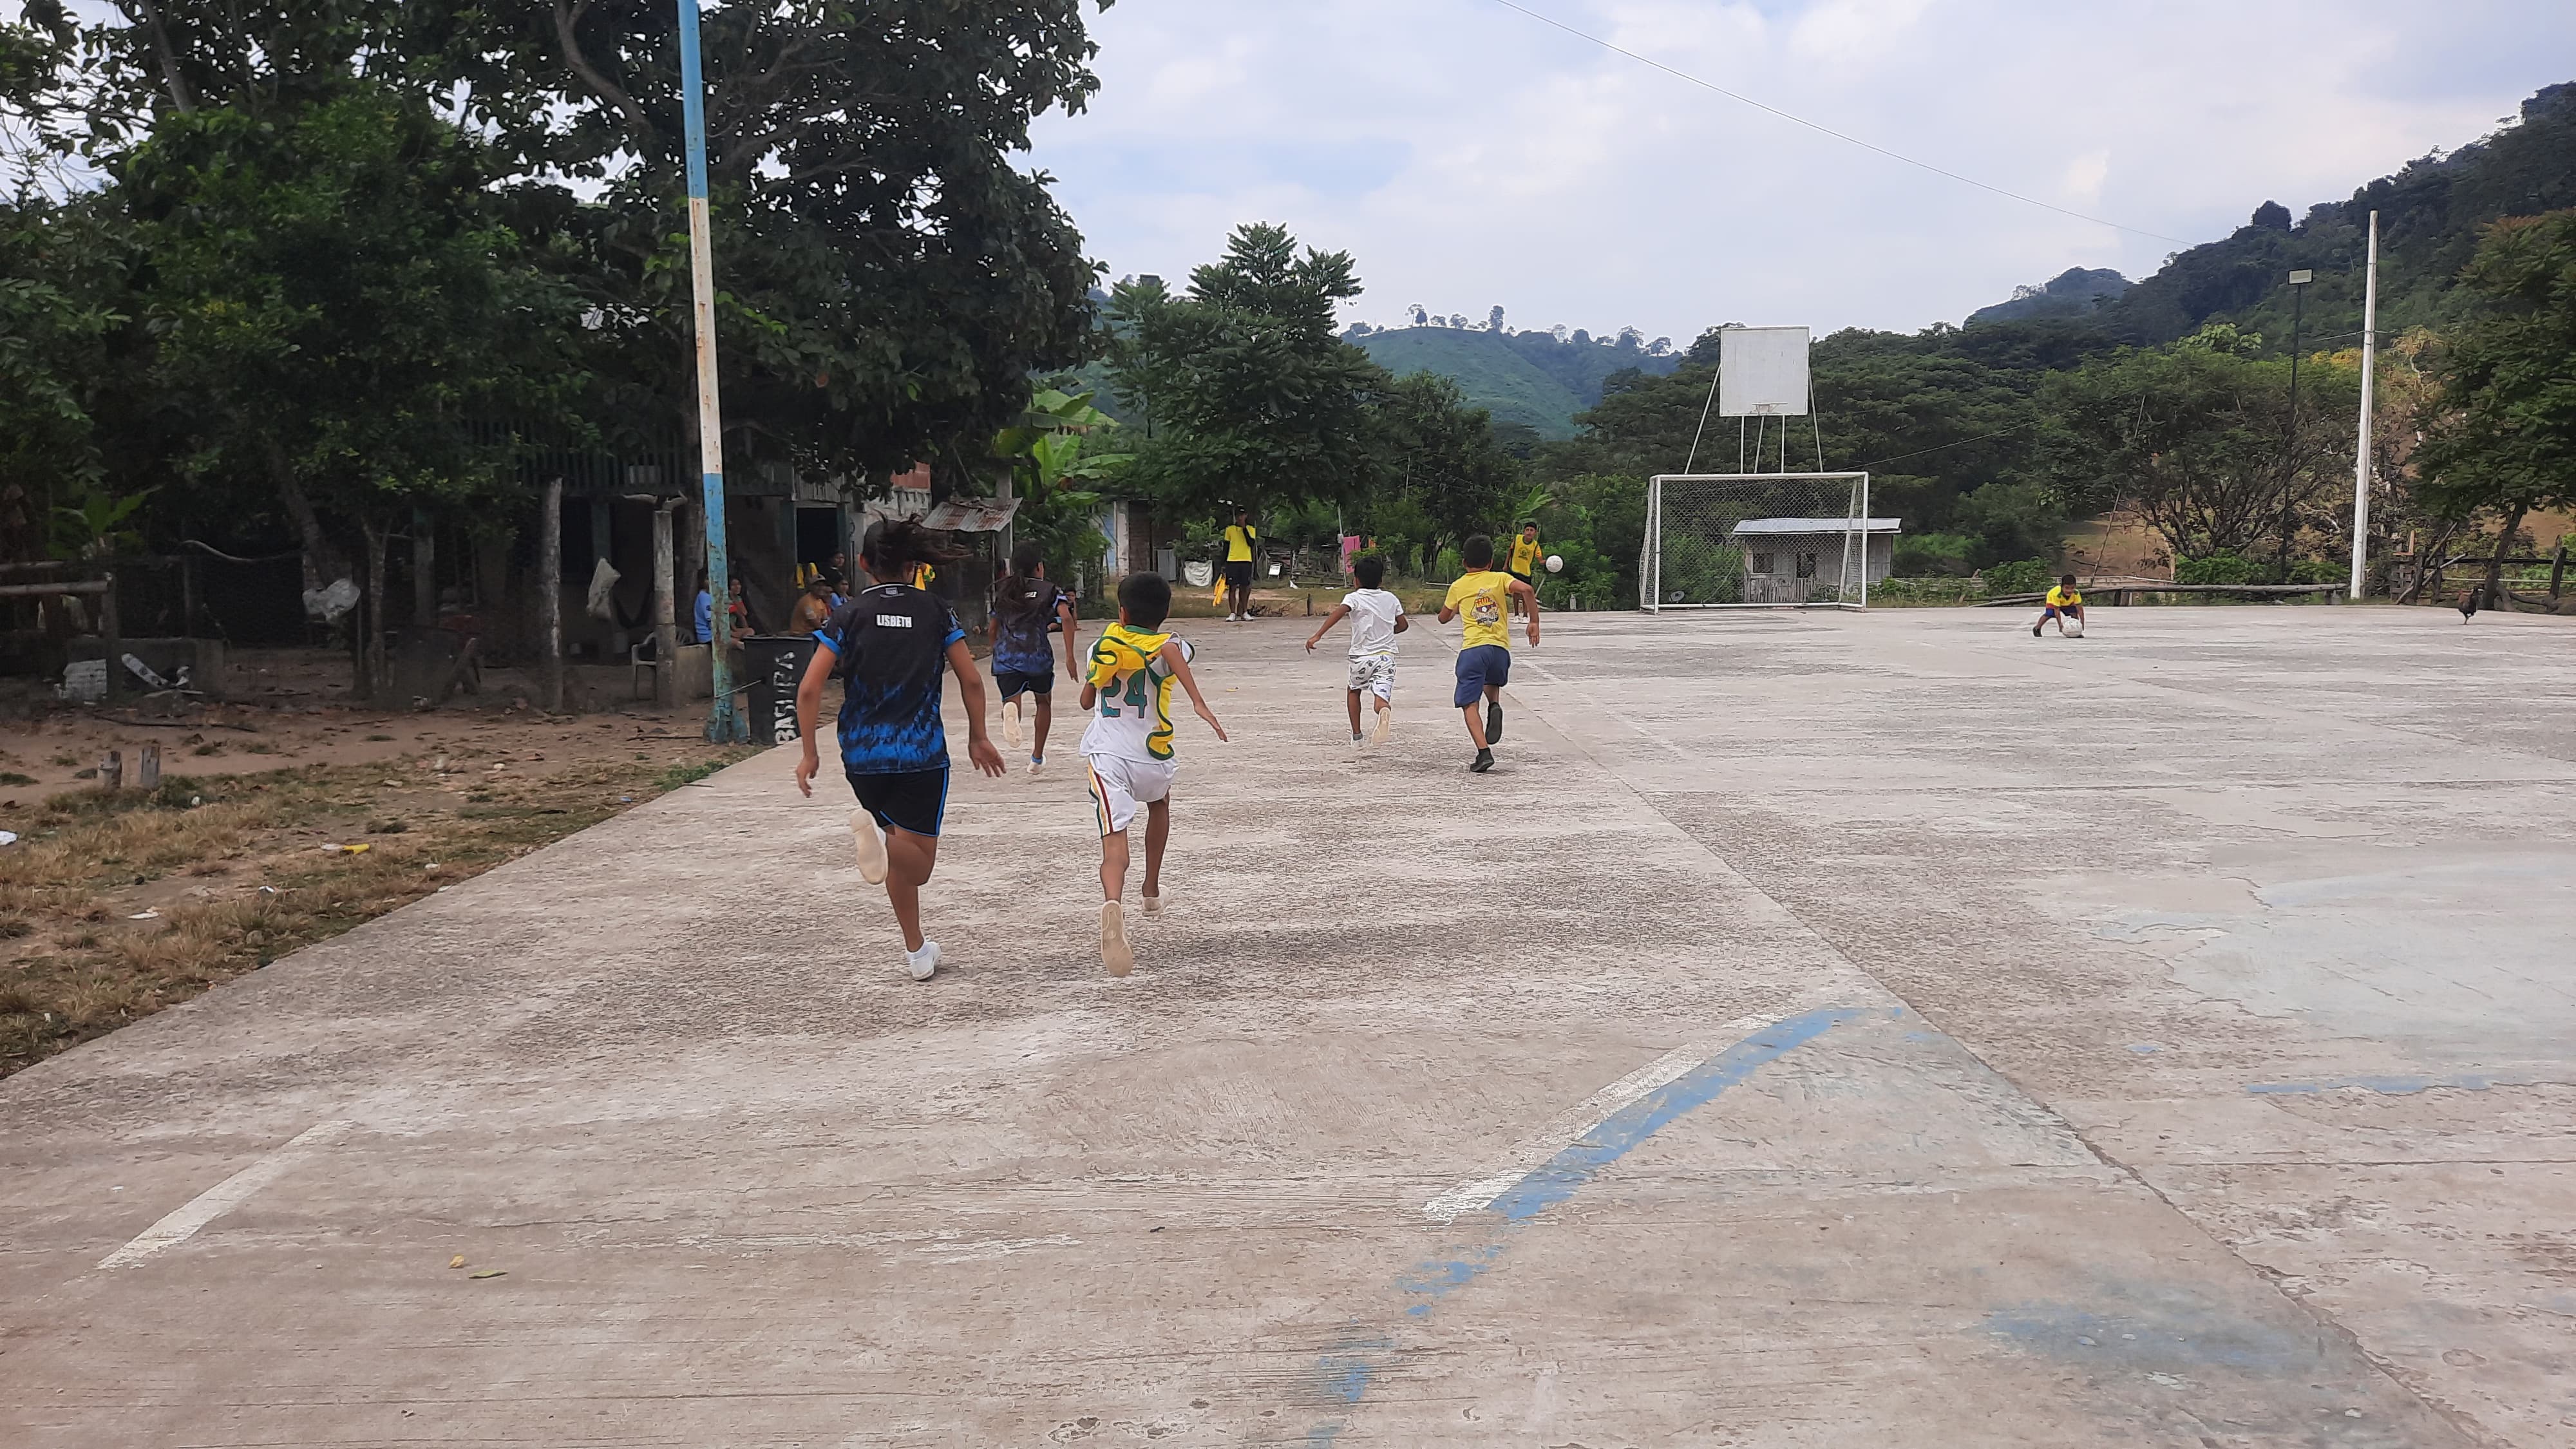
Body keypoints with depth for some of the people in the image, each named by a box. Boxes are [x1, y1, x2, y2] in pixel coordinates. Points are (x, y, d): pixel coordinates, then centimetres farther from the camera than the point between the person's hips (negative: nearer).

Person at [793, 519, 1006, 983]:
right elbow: (971, 681, -1)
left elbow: (809, 689, -7)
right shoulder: (936, 612, 2)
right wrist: (978, 738, 12)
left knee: (905, 863, 21)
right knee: (918, 865, 1)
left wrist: (809, 753, 2)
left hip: (863, 755, 2)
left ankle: (918, 952, 18)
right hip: (923, 753, -2)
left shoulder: (849, 615, 1)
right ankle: (878, 831, -30)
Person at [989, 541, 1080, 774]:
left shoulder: (1003, 591, 17)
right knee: (1045, 701, 24)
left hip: (1005, 657, 1)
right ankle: (1037, 757, 29)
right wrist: (1070, 656, -12)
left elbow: (994, 629, 23)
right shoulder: (1049, 590, 7)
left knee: (1011, 700, -3)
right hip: (1037, 656, -1)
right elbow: (1066, 618, -10)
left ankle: (1010, 709, -43)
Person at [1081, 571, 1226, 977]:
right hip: (1152, 759, 0)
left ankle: (1112, 903, -43)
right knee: (1159, 803, 33)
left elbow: (1086, 702, 24)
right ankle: (1152, 891, 43)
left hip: (1104, 753, 0)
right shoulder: (1170, 645, 3)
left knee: (1115, 838, -12)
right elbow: (1170, 651, -25)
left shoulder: (1103, 645, 12)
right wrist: (1199, 702, -31)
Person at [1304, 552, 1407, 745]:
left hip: (1361, 657, -1)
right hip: (1386, 655, 1)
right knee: (1381, 700, -9)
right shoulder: (1391, 599, 11)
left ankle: (1356, 735, 28)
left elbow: (1339, 612, -21)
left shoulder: (1353, 598, -1)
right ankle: (1385, 710, -46)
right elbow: (1403, 625, 18)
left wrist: (1317, 635, -30)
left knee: (1353, 690, 27)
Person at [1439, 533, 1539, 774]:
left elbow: (1443, 618, 26)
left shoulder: (1458, 587, 13)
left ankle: (1484, 752, -17)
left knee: (1470, 704, 0)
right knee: (1492, 682, 33)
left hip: (1472, 649, -2)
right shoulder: (1500, 579, 11)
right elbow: (1527, 590, -8)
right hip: (1500, 648, 2)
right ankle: (1494, 706, 0)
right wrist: (1534, 622, -2)